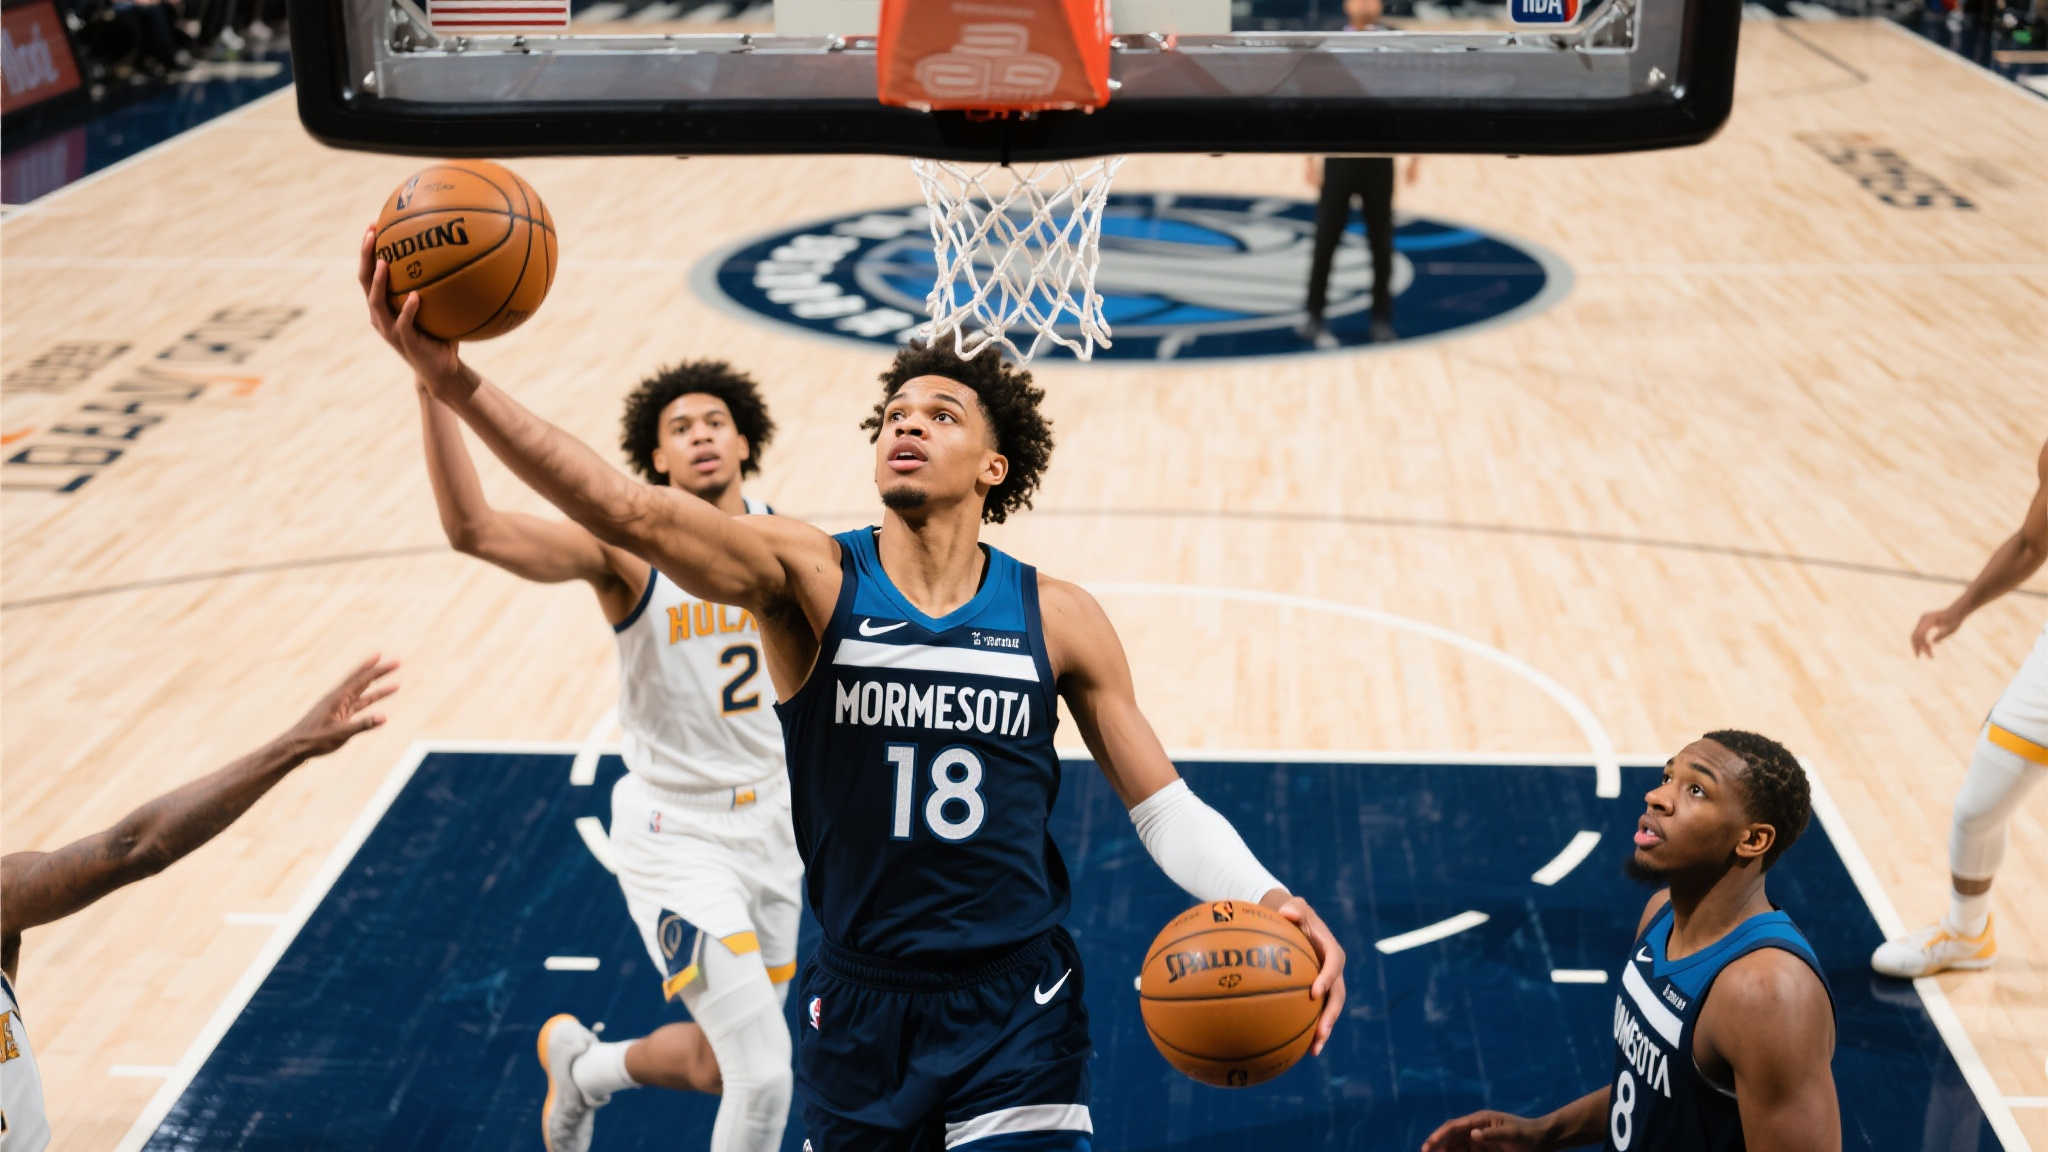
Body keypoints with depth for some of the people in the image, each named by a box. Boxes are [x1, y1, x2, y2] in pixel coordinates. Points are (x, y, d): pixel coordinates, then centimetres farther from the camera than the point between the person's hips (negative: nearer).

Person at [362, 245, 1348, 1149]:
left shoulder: (1057, 619, -3)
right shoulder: (811, 579, -8)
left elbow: (1165, 807, 4)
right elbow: (628, 515, -23)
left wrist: (1265, 902, -15)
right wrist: (456, 385, -35)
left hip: (1016, 1009, 0)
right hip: (858, 1006, 0)